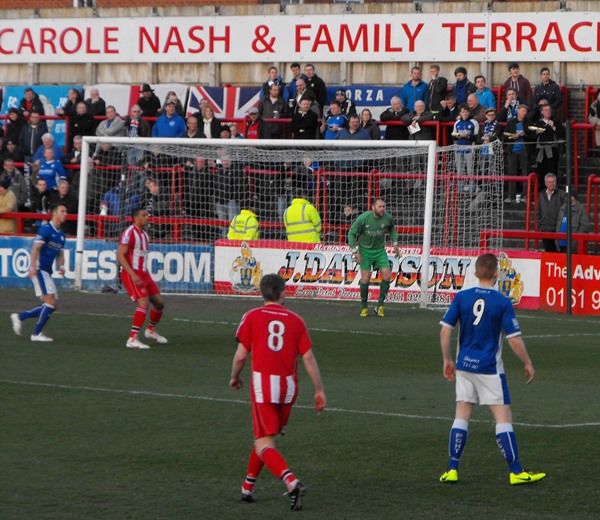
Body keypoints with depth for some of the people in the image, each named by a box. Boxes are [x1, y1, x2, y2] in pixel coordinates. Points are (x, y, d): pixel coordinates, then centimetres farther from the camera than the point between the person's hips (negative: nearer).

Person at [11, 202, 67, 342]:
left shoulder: (61, 235, 16)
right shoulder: (46, 229, -9)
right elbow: (35, 248, -17)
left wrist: (61, 266, 2)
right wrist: (33, 267, -28)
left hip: (47, 272, 9)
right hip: (39, 270, -9)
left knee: (51, 306, 7)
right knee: (50, 303, -15)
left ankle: (19, 317, 16)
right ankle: (36, 334, -9)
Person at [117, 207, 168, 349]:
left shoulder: (144, 234, 14)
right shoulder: (129, 233, -14)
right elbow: (120, 255, -19)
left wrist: (147, 275, 20)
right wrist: (133, 275, -25)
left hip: (143, 274, 9)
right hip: (131, 274, -9)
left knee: (159, 302, 11)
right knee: (144, 303, -21)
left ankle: (151, 330, 34)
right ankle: (133, 339, -19)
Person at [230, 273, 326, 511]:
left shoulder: (252, 317, 0)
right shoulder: (296, 320, 6)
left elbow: (241, 355, -1)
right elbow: (308, 358, 2)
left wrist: (235, 377, 18)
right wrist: (319, 390, 8)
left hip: (262, 384, -4)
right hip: (288, 387, 4)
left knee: (264, 444, -7)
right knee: (265, 438, 22)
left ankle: (292, 482, -29)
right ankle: (248, 487, 30)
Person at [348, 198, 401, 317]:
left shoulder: (388, 218, -10)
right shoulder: (363, 218, -19)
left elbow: (392, 229, 15)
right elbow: (351, 233, -8)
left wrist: (395, 244, 9)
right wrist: (355, 251, -14)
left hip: (380, 250, 3)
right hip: (365, 250, -3)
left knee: (387, 275, -12)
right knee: (365, 278, -9)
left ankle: (380, 306, 0)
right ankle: (364, 307, 7)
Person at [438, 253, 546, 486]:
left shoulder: (461, 297, -1)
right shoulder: (502, 302, -10)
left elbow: (445, 330, -1)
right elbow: (514, 340, -10)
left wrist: (447, 360, 10)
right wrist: (528, 363, 4)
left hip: (464, 365, 4)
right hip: (489, 368, -4)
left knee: (461, 416, 11)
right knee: (504, 417, 0)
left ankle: (452, 469, 7)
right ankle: (516, 472, 0)